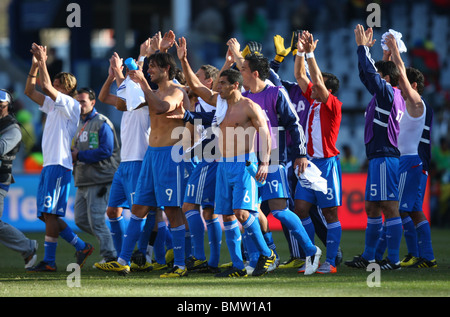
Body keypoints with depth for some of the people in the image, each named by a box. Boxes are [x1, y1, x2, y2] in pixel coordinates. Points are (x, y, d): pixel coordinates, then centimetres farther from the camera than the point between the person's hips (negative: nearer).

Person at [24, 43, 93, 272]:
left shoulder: (71, 105, -5)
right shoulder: (53, 105, 20)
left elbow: (47, 87, -17)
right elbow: (30, 91, 20)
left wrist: (43, 62, -10)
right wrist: (35, 65, 12)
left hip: (60, 165, -9)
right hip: (48, 165, 9)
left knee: (50, 213, -12)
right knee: (47, 215, 7)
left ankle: (49, 261, -11)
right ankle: (81, 247, 12)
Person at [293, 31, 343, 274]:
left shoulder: (333, 105, -10)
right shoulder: (313, 100, 10)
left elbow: (318, 81, -21)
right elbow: (300, 76, 14)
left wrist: (311, 53, -19)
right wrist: (301, 53, 4)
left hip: (327, 163, -8)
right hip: (310, 161, 8)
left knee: (330, 213, -3)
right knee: (301, 208, 2)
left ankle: (330, 262, -1)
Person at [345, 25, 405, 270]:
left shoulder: (389, 93, -9)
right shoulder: (385, 95, 16)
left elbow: (370, 74, -16)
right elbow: (366, 75, 25)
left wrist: (363, 47, -8)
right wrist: (364, 48, 23)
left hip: (385, 158, -10)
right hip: (378, 158, 10)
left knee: (389, 208, -9)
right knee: (371, 208, 14)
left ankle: (393, 259, -9)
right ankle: (368, 257, 19)